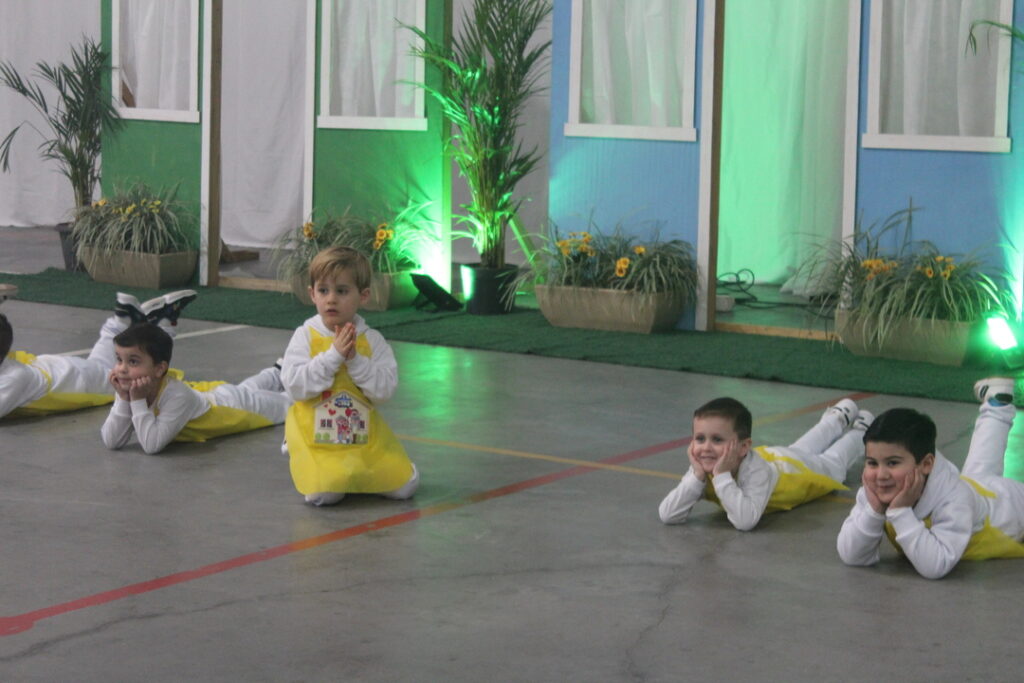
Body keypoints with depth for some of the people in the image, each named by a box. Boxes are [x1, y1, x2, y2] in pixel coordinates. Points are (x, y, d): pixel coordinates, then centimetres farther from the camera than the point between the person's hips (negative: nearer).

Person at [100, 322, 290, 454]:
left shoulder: (178, 395, -48)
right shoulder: (128, 389, -30)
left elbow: (153, 445, -51)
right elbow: (112, 442, -31)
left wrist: (138, 402, -52)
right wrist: (123, 400, -42)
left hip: (235, 407, -5)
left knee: (287, 404, 24)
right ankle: (275, 374, 65)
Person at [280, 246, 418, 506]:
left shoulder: (372, 340, 0)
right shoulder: (306, 336, -4)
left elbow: (385, 389, -9)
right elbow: (295, 386, -15)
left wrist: (354, 360, -20)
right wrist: (333, 355, -20)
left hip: (365, 436, 3)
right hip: (316, 435, -2)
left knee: (404, 486, -7)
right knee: (325, 493, -24)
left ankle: (356, 472, 22)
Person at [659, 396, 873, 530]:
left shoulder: (756, 469, -52)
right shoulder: (702, 468, -39)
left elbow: (746, 521, -64)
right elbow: (667, 515, -44)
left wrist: (722, 477, -64)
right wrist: (697, 476, -52)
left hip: (804, 470, -4)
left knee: (834, 461, 30)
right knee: (805, 447, 36)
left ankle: (860, 429, 59)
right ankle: (839, 417, 63)